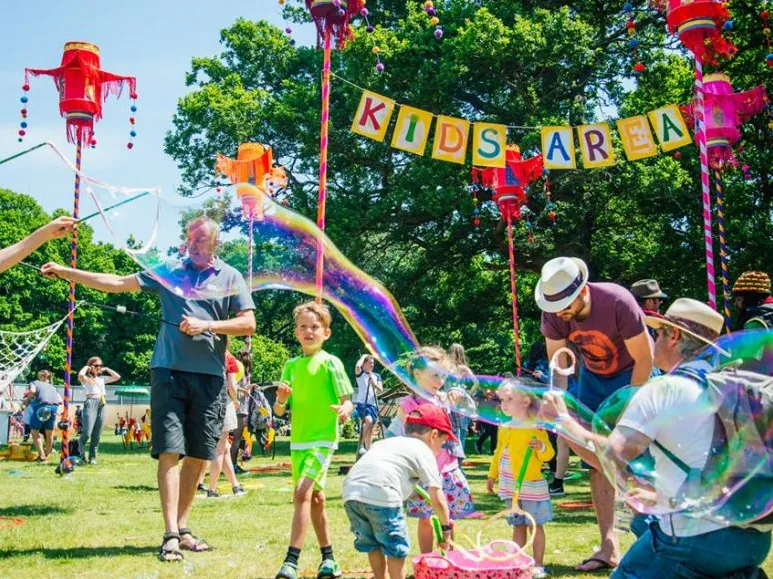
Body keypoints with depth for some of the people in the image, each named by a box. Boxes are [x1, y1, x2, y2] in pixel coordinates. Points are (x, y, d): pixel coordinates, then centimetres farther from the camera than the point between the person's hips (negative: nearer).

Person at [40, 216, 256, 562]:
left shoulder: (230, 278, 7)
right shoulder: (169, 272, 9)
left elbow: (248, 324, 1)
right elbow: (118, 283, 9)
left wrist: (207, 325, -11)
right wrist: (66, 272, 4)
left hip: (211, 377, 1)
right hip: (169, 370, 0)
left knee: (198, 455, 7)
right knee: (169, 451, -7)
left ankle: (182, 527, 20)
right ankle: (171, 534, -5)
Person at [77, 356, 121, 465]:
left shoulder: (102, 378, 21)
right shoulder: (86, 378, 6)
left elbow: (117, 377, 20)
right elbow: (80, 375, -18)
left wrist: (106, 369, 19)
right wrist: (86, 367, 0)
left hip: (102, 404, 5)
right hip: (91, 403, -5)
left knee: (97, 435, 3)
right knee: (87, 433, -16)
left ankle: (92, 458, 7)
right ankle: (80, 455, -1)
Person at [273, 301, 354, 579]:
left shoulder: (330, 362, -7)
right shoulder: (291, 365, 8)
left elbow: (347, 401, -11)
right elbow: (279, 412, 8)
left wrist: (345, 409, -33)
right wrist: (281, 398, -14)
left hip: (322, 440, -6)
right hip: (297, 441, 6)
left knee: (302, 494, -19)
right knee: (315, 499, 14)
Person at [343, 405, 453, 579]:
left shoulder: (388, 442, 33)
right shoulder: (424, 452, 13)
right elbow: (437, 499, 9)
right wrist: (446, 527, 21)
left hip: (350, 491, 7)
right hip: (380, 494, -7)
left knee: (371, 543, 24)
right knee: (396, 546, 11)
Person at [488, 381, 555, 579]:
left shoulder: (536, 428, -11)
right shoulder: (504, 429, 8)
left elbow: (549, 454, -10)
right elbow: (498, 453, 18)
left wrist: (541, 447, -30)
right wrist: (492, 475, 18)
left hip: (531, 487, -6)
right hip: (511, 488, 6)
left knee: (535, 525, 3)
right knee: (518, 526, 13)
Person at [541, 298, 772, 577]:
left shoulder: (662, 389, -9)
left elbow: (611, 456, -15)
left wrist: (562, 420, -2)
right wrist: (663, 497, 28)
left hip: (701, 539, -7)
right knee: (643, 522, 28)